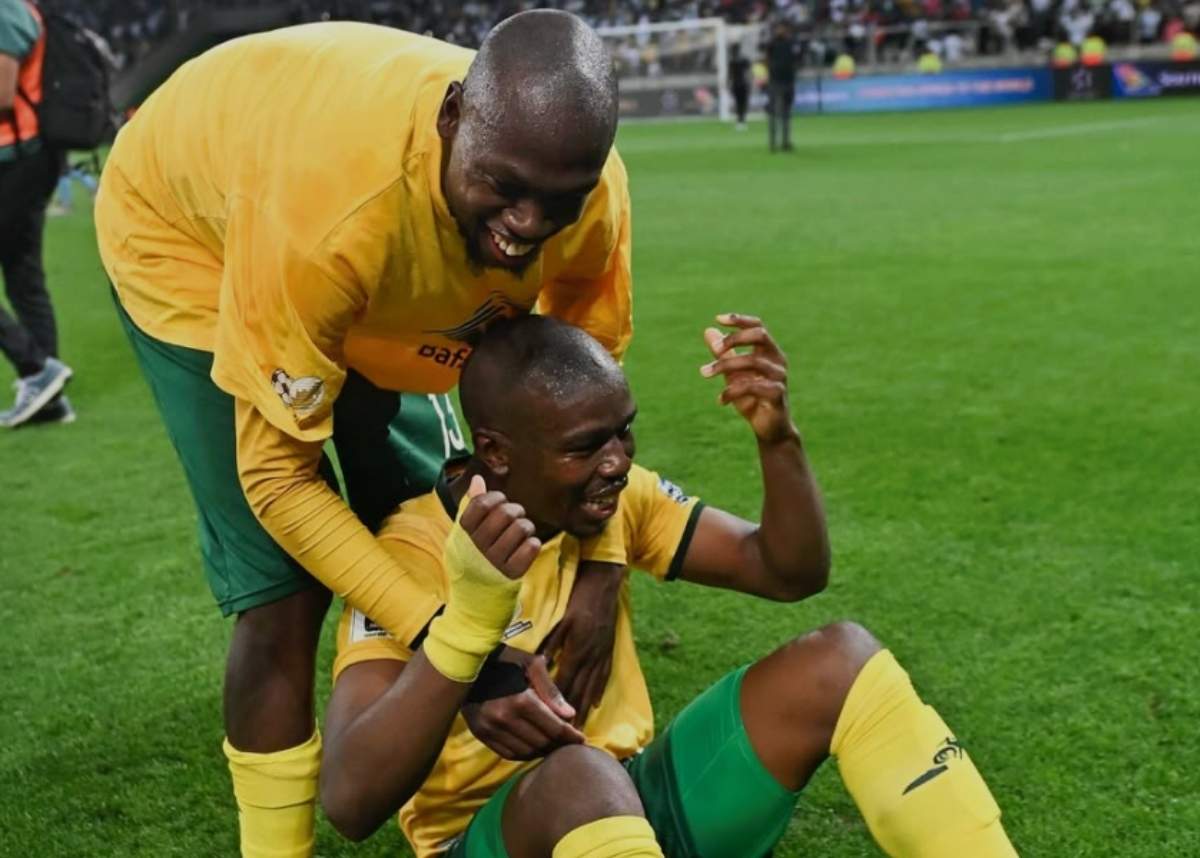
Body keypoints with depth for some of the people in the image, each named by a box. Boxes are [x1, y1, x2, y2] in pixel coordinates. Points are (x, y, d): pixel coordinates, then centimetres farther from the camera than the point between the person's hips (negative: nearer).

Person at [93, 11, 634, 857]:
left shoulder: (591, 193, -29)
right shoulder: (324, 204, -45)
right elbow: (277, 474, -35)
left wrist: (599, 573, -24)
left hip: (392, 256, 5)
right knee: (285, 588, -13)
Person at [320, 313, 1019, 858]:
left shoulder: (618, 497, -1)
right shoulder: (413, 555, -19)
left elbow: (791, 573, 1)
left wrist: (777, 437, -18)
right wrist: (468, 616, -44)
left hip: (633, 801, 6)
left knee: (839, 661, -14)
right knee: (578, 776, -41)